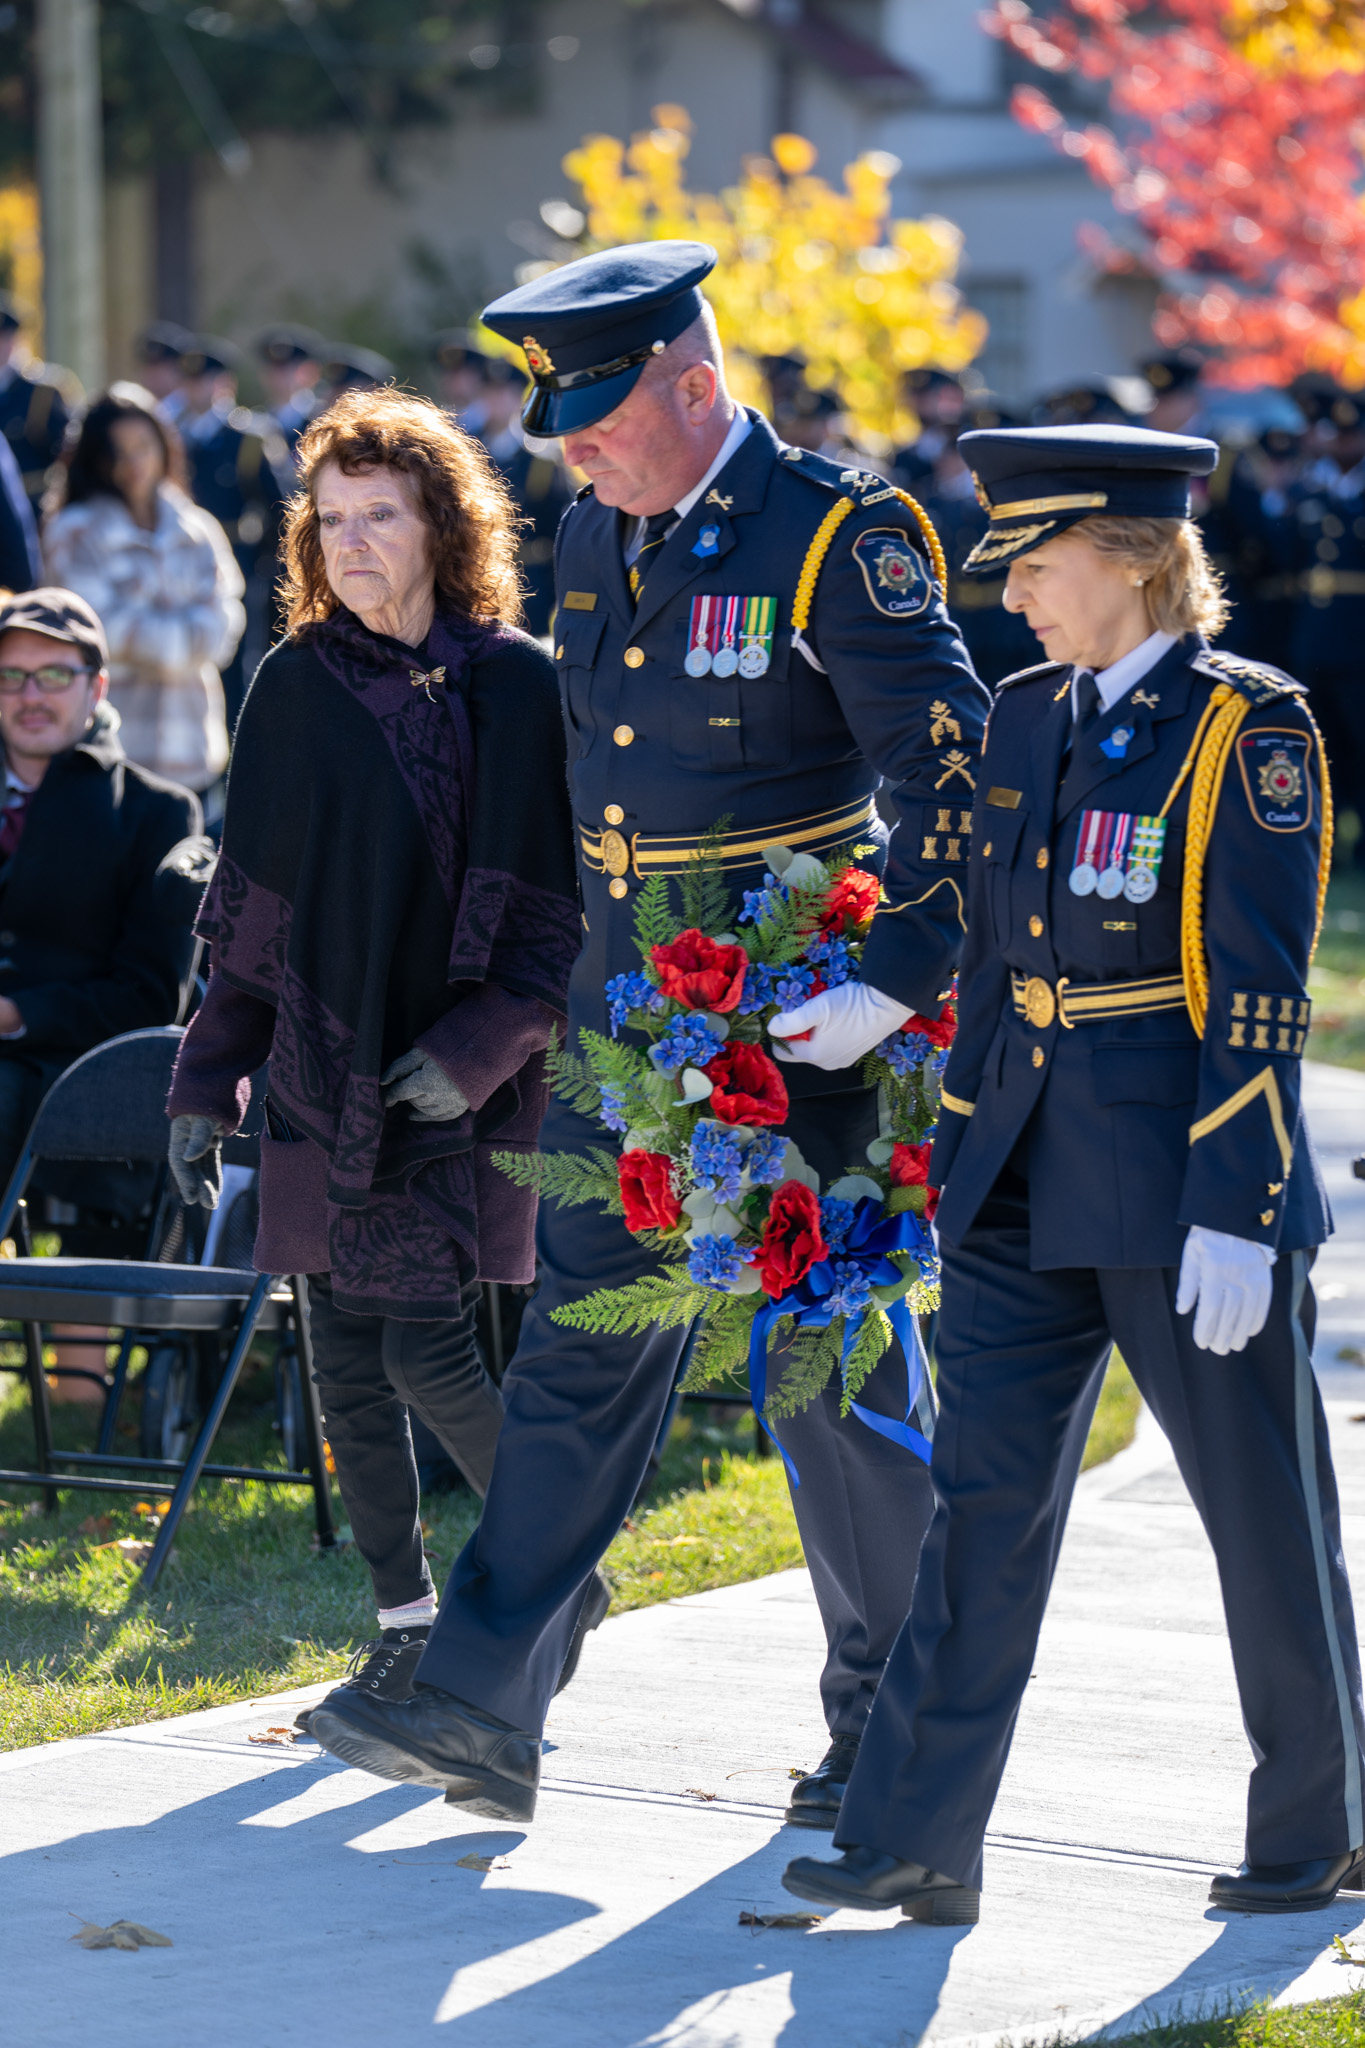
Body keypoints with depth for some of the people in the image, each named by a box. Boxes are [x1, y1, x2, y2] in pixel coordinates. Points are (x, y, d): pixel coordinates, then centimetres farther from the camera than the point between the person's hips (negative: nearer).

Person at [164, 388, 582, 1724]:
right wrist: (206, 1081, 6)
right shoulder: (297, 684, 5)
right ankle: (406, 1628, 18)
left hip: (458, 1078, -4)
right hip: (324, 1074, 4)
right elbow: (249, 905, 9)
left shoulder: (515, 686, -4)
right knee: (345, 1365, 5)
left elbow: (555, 905, -5)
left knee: (426, 1352, -11)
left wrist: (477, 1051, -14)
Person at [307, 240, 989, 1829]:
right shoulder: (592, 540, 9)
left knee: (832, 1364, 3)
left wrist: (894, 983, -23)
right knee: (579, 1347, 2)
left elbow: (959, 773, -16)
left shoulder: (832, 536, -13)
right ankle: (484, 1707, 0)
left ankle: (892, 1722, 15)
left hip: (791, 1016, -6)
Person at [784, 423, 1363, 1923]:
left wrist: (1236, 1211, -19)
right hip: (1030, 1179, 6)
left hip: (1183, 1179, -6)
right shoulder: (1029, 716, 10)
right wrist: (961, 1151, 15)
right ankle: (915, 1844, 2)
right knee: (984, 1493, 1)